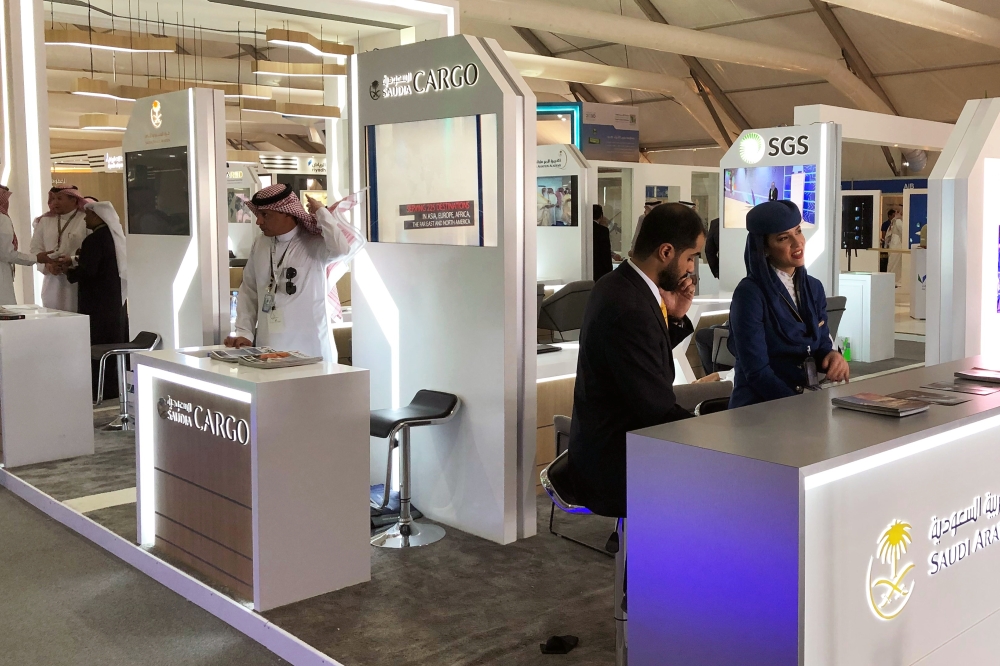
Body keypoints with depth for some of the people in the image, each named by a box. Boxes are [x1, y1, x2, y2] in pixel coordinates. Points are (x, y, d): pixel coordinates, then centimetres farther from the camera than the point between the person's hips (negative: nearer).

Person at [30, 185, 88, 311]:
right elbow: (36, 249, 9)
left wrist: (73, 262, -19)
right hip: (53, 283, 4)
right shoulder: (44, 221, 13)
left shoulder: (87, 220, -3)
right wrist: (47, 265, -8)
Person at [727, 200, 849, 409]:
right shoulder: (749, 293, -12)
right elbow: (757, 371, -15)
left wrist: (833, 356, -10)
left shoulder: (814, 287, 9)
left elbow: (820, 345, 12)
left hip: (809, 401, 6)